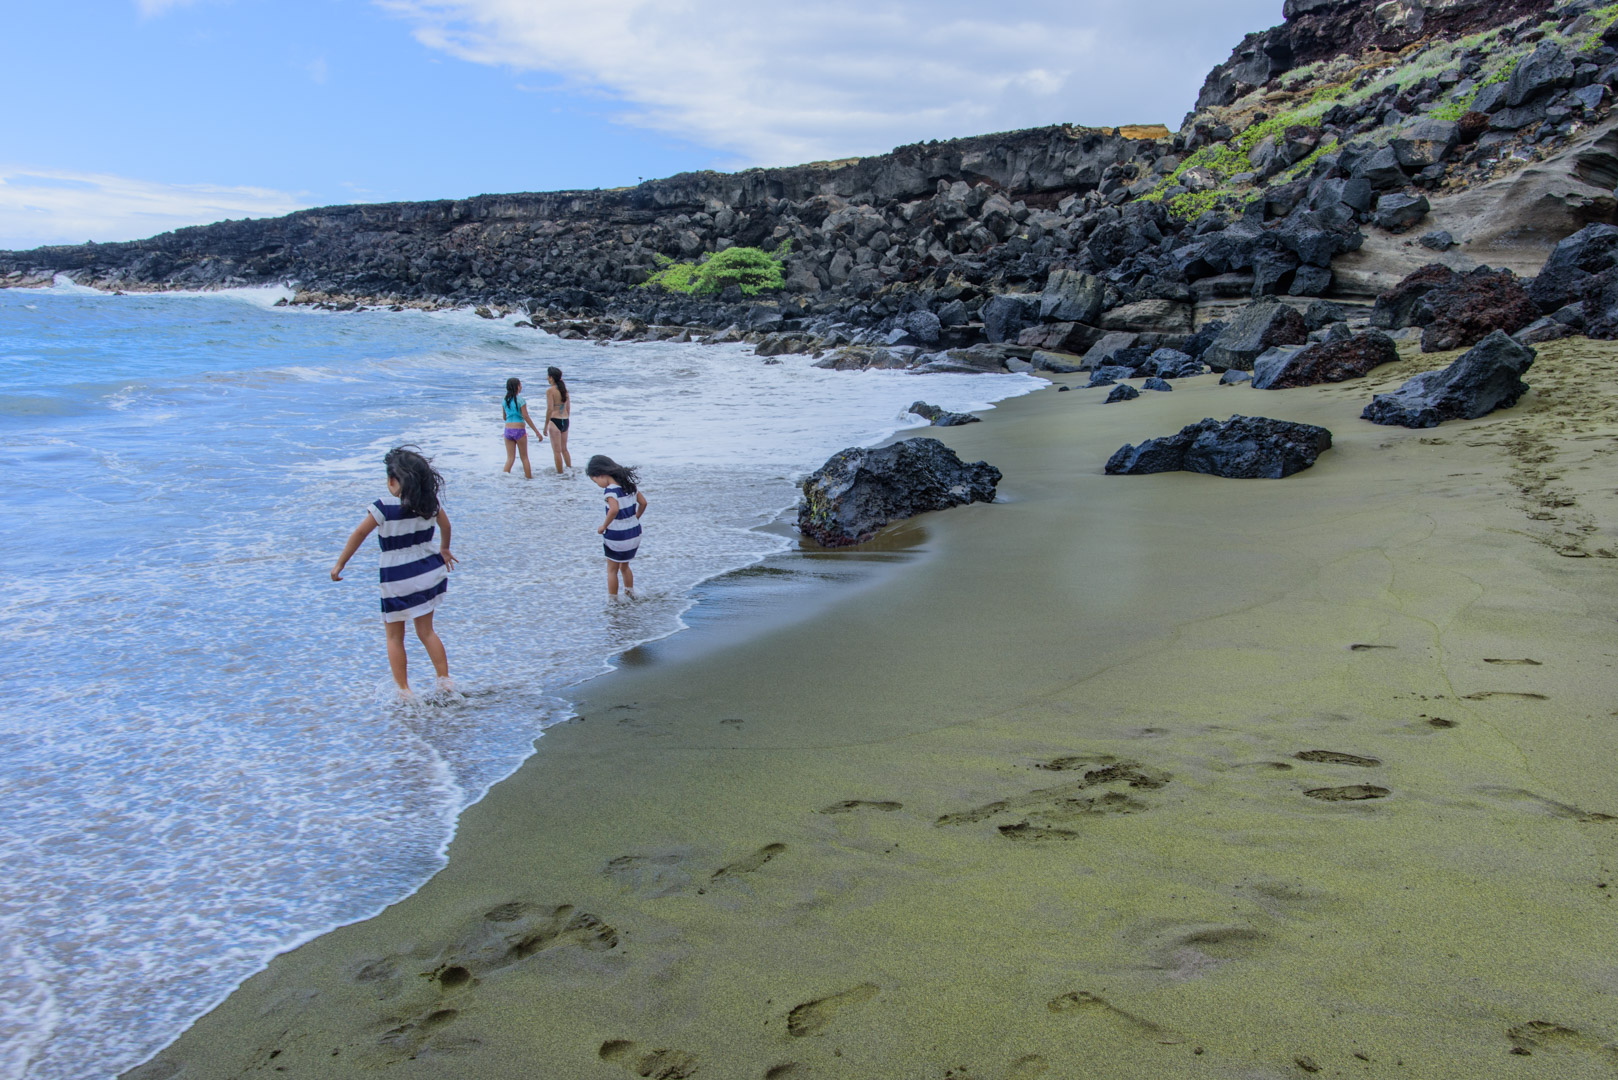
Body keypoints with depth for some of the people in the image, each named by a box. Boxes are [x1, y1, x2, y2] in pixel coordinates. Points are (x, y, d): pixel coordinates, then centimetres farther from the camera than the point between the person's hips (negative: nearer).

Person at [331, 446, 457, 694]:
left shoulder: (384, 508, -15)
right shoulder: (430, 502, -1)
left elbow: (358, 535, -10)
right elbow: (445, 525, 16)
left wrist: (340, 564, 0)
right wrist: (444, 549, 35)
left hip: (396, 579, -5)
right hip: (428, 573, 5)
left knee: (394, 637, 11)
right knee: (426, 631, 17)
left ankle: (403, 690, 12)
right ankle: (445, 681, 14)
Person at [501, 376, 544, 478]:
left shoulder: (505, 400, 5)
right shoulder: (520, 400, -11)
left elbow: (504, 417, 15)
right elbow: (526, 417, -13)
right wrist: (537, 432, -11)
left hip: (508, 430, 4)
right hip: (519, 430, -4)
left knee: (510, 458, 6)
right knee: (524, 458, 8)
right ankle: (529, 478, 14)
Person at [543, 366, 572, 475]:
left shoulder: (550, 390, -12)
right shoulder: (564, 389, 8)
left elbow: (550, 409, -16)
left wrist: (546, 425, -9)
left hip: (555, 421, -7)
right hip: (565, 421, 7)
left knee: (557, 451, 2)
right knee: (564, 449, 20)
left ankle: (560, 473, 5)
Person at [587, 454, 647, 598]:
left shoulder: (611, 490, -21)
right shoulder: (629, 484, 2)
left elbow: (614, 509, -37)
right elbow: (643, 502, 7)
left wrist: (604, 526, -23)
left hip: (617, 536, -7)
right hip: (634, 532, 7)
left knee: (612, 570, 10)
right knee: (625, 566, 25)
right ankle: (631, 595, 31)